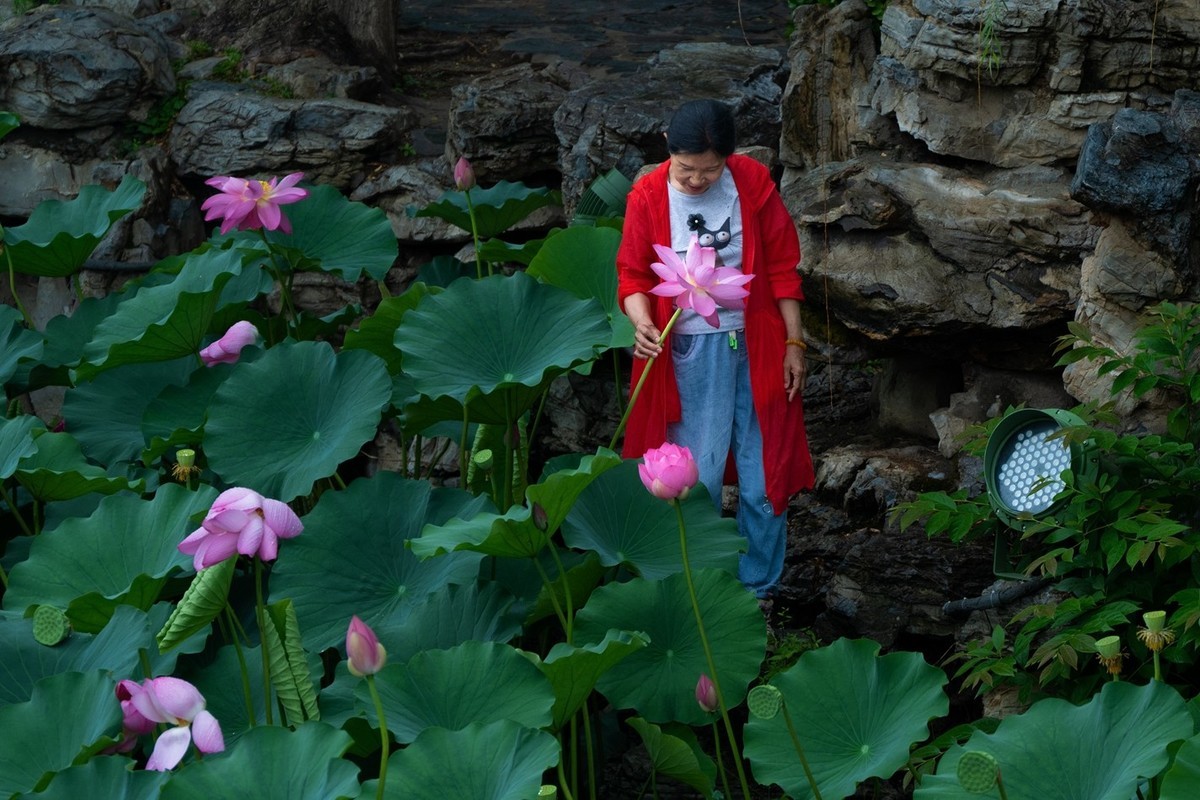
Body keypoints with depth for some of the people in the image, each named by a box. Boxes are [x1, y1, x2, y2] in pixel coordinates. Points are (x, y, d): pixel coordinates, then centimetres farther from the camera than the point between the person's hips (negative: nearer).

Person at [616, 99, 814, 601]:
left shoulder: (753, 183, -6)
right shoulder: (648, 197, -8)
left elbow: (782, 267, 1)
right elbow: (633, 276, -2)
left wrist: (794, 342, 1)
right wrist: (642, 322, -23)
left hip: (755, 347, 1)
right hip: (688, 353, -1)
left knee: (764, 478, 6)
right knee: (696, 480, 1)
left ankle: (758, 588, 23)